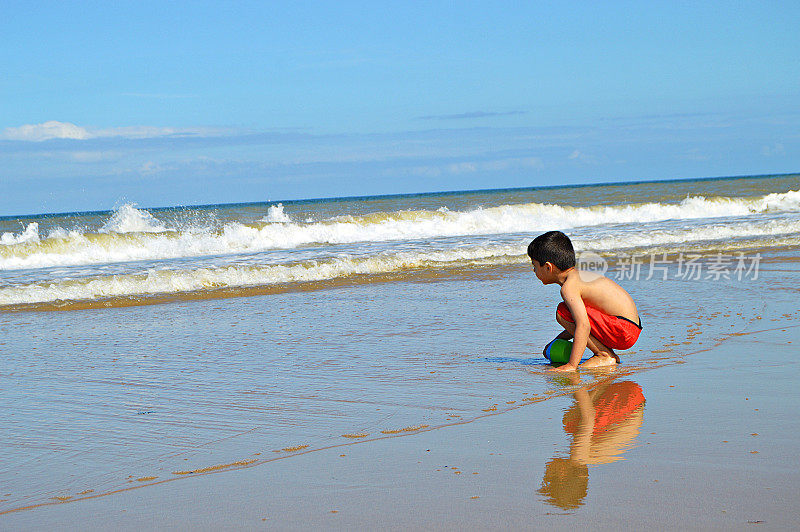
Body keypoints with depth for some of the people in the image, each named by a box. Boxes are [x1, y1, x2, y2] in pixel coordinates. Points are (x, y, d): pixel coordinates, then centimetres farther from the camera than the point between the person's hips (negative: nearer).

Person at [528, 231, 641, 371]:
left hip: (623, 331, -10)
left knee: (563, 313, -15)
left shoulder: (569, 287, -16)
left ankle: (605, 356, -11)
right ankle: (606, 353, 10)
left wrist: (571, 365, -30)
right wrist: (559, 339, 28)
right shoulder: (579, 274, 15)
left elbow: (583, 326, -28)